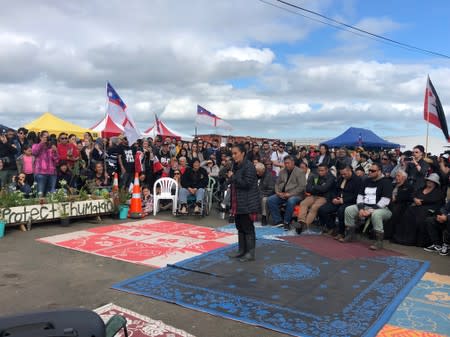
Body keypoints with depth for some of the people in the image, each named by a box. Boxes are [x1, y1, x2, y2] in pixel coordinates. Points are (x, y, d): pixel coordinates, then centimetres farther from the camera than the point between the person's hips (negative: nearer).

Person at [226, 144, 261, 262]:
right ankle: (241, 250, 24)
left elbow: (247, 183, -22)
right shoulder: (236, 166, 12)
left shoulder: (249, 166, -15)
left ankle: (250, 253, 7)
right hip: (238, 203, 9)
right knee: (240, 227, 14)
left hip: (247, 203, -9)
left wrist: (233, 177, -15)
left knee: (248, 228, -2)